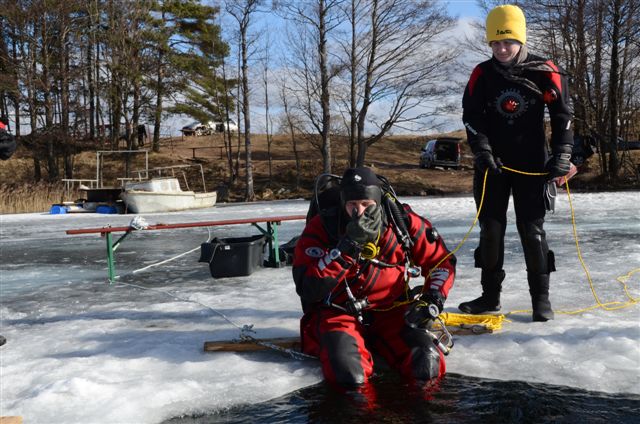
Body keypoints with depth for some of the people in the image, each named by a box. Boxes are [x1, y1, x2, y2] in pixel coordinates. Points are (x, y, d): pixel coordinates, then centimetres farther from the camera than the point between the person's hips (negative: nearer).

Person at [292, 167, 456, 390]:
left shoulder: (404, 222, -6)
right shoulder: (321, 227, -13)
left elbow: (442, 261, 9)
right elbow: (309, 289, -24)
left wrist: (432, 302, -6)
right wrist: (348, 245, -31)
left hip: (391, 311, 2)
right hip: (337, 312, -2)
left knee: (427, 367, -22)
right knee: (349, 376, -29)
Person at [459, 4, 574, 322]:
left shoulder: (544, 72, -4)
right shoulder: (482, 74, 1)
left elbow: (562, 114, -1)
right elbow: (471, 116, -1)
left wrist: (561, 156, -8)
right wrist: (482, 150, -14)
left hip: (532, 164, -2)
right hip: (491, 164, 2)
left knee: (532, 230, -2)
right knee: (490, 229, 5)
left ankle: (541, 297, 10)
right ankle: (490, 296, 15)